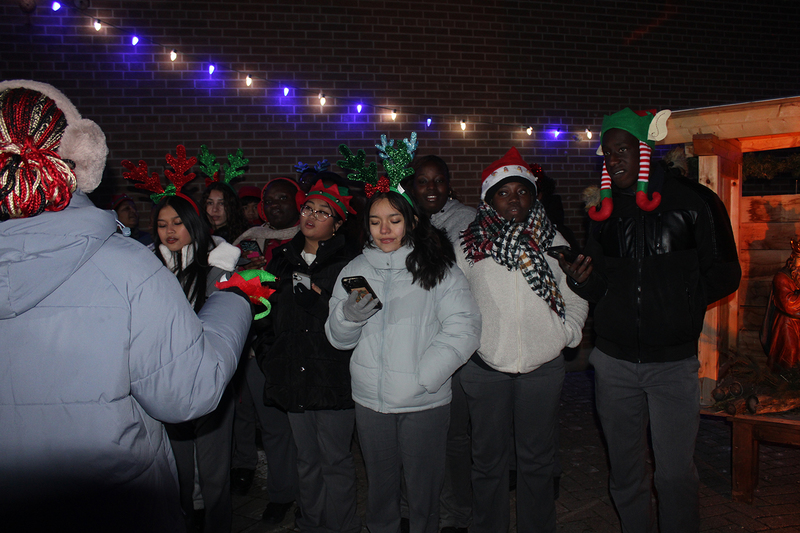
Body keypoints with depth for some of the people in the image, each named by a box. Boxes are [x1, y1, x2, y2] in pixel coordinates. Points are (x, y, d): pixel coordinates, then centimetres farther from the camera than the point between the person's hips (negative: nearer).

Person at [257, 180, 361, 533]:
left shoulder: (347, 263, -5)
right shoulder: (282, 260, 11)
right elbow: (268, 311, 18)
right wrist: (268, 355, 12)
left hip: (333, 375, -5)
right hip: (294, 375, 5)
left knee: (335, 460, 4)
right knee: (306, 459, 17)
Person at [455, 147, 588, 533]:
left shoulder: (552, 242, 6)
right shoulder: (468, 245, 1)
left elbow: (575, 296, 12)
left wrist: (567, 334, -1)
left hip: (543, 365, 1)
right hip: (485, 367, -1)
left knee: (537, 458, 13)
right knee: (488, 457, 11)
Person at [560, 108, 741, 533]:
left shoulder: (694, 201, -3)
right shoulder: (605, 211, 9)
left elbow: (725, 273, 1)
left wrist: (676, 302, -10)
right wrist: (581, 280, -9)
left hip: (672, 360, -3)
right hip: (614, 360, 4)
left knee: (675, 473, 1)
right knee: (624, 470, 13)